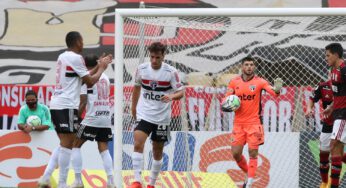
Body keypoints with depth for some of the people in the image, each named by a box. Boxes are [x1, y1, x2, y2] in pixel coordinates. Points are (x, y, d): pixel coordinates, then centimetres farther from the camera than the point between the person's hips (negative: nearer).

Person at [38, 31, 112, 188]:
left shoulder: (63, 57, 17)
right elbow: (90, 82, -5)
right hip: (67, 106, -9)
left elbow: (83, 77, 24)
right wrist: (102, 68, 10)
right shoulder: (75, 58, -10)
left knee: (64, 144, 16)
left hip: (56, 104, 9)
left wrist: (99, 65, 24)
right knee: (67, 145, -7)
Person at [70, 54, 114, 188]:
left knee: (75, 146, 5)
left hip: (91, 118, -5)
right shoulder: (105, 77, 13)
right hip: (106, 118, 5)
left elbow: (83, 102, -9)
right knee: (103, 149, 8)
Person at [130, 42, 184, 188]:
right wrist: (133, 106, 20)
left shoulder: (171, 72, -10)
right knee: (138, 144, -20)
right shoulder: (141, 69, -4)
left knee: (158, 151, 10)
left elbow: (181, 92, -7)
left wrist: (172, 96, -29)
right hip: (144, 114, 0)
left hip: (162, 117, 0)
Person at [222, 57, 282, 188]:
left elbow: (274, 92, -17)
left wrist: (277, 89, -40)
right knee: (236, 153, 4)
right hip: (238, 123, 3)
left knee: (253, 153, -6)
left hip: (253, 123, -3)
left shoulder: (259, 82, -4)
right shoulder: (234, 82, 4)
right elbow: (226, 100, 10)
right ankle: (249, 174, 26)